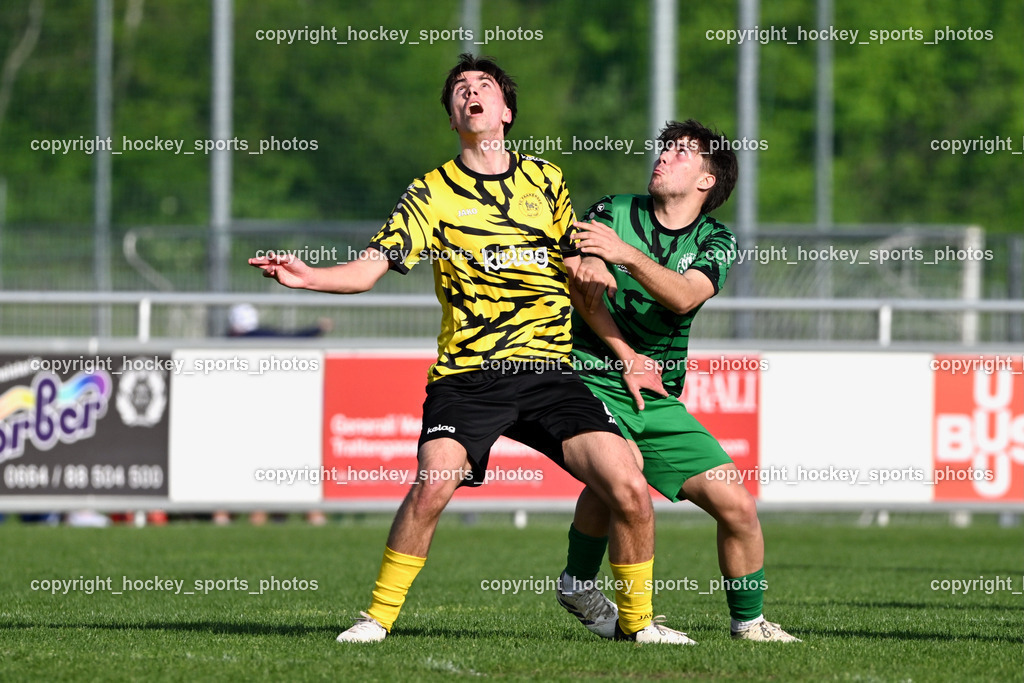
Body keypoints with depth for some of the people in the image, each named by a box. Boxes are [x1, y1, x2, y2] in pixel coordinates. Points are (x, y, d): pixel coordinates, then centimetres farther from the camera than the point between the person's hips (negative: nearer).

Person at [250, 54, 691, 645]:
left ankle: (637, 619, 9)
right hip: (466, 374, -2)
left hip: (549, 372, 2)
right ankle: (379, 616, -8)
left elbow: (577, 266, 21)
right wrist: (307, 276, -23)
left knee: (629, 490, -12)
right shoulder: (433, 193, 5)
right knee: (433, 483, -26)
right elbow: (369, 267, -4)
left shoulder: (545, 179, 14)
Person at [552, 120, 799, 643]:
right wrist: (626, 357, -13)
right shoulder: (612, 213, 2)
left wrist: (626, 255, -32)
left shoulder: (715, 241, 4)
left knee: (737, 505, -6)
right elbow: (585, 295, -5)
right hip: (594, 378, -3)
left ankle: (748, 620, 14)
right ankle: (577, 583, -12)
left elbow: (683, 296, -17)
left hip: (660, 400, 3)